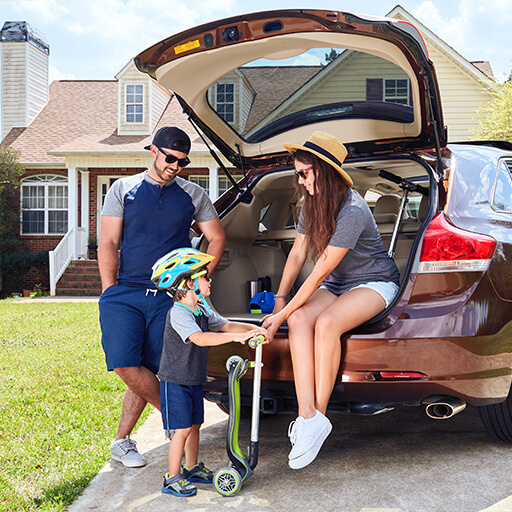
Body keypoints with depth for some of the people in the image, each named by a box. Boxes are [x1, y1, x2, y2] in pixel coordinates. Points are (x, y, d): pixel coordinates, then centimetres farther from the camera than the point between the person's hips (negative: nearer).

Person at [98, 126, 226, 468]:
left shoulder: (193, 195, 12)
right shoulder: (123, 189, 9)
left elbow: (217, 239, 18)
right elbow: (108, 244, 6)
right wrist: (110, 292, -2)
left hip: (170, 296, 1)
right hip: (125, 293, 0)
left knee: (150, 370, -2)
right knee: (126, 365, -14)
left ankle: (122, 441, 15)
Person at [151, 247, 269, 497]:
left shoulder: (202, 310, 7)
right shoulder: (178, 313, -23)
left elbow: (225, 325, 11)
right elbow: (200, 338, -36)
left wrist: (253, 328, -6)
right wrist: (236, 336, -39)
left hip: (194, 380, 8)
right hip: (175, 382, -8)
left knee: (195, 424, 16)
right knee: (181, 429, -6)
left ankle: (192, 468, 31)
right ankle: (173, 478, 5)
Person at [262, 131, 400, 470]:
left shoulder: (352, 212, -27)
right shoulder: (313, 204, 0)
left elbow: (320, 272, -26)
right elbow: (297, 253, 7)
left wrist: (282, 315, -22)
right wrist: (280, 299, -1)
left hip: (375, 283, -7)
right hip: (336, 285, 7)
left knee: (326, 323, -36)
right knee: (299, 320, -26)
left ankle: (319, 413, -22)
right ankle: (308, 416, -32)